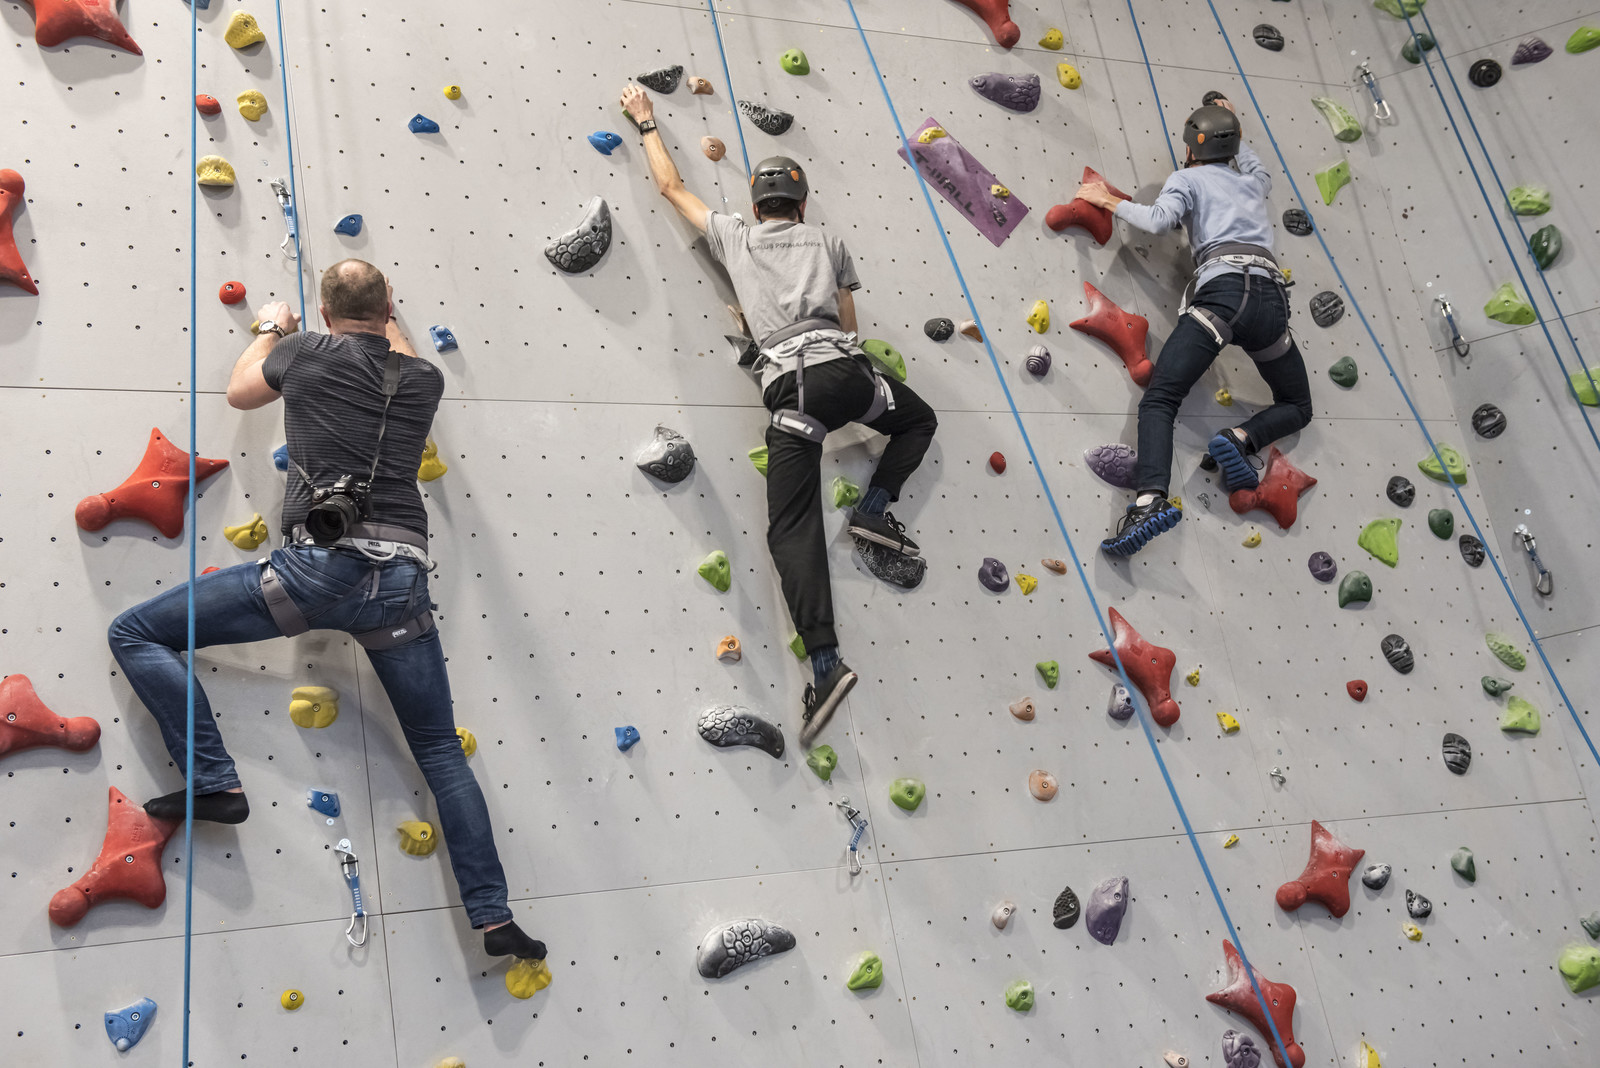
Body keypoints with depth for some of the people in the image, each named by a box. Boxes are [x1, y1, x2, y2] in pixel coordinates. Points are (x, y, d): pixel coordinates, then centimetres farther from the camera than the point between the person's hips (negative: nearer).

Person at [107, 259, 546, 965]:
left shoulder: (310, 352, 6)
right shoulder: (423, 380, 14)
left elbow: (240, 392, 26)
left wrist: (270, 331, 43)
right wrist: (386, 320, 56)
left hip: (317, 567, -4)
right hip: (401, 578, 4)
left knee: (136, 635, 9)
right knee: (442, 752, 13)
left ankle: (216, 781, -1)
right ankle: (493, 918, 9)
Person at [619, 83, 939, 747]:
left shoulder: (733, 237, 20)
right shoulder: (827, 242, 22)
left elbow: (669, 186, 30)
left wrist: (646, 122, 43)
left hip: (790, 387, -1)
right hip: (844, 369, 1)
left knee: (791, 529, -5)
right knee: (919, 420, 32)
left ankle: (825, 662, -19)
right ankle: (873, 510, 11)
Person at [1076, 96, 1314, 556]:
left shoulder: (1188, 177, 17)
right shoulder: (1251, 184, 33)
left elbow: (1158, 219, -3)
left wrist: (1109, 199, 12)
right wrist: (1230, 126, 67)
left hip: (1222, 288, -4)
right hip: (1271, 296, 4)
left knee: (1158, 401, -11)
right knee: (1297, 407, 21)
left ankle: (1151, 499, -36)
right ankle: (1241, 438, -12)